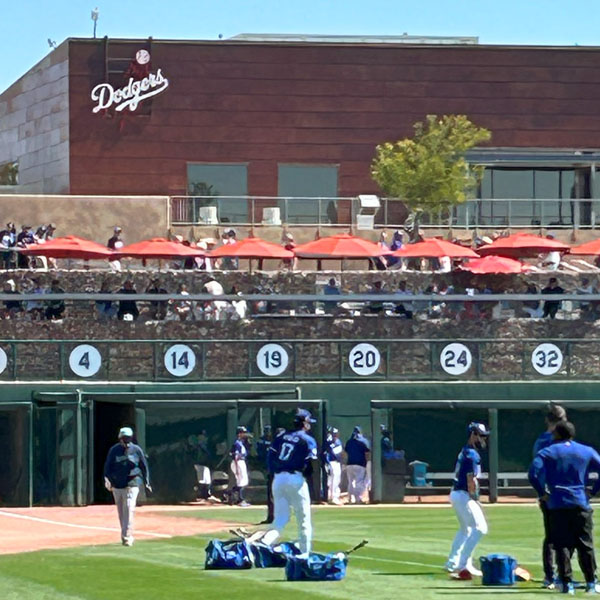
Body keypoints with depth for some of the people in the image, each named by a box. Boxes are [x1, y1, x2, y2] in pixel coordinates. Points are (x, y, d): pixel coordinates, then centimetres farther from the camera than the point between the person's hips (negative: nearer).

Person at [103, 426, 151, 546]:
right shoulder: (114, 450, 4)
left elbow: (144, 466, 9)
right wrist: (107, 479, -10)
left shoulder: (136, 450, 2)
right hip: (117, 485, 3)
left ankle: (127, 537, -19)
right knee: (121, 512, 8)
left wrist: (146, 482, 8)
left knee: (128, 509, -15)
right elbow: (108, 466, 4)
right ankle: (127, 536, 21)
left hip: (132, 484, -3)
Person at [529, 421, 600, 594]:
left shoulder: (547, 452, 2)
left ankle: (567, 583, -3)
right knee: (586, 546, 9)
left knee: (562, 546, 2)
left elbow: (533, 474, -12)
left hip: (557, 504, -1)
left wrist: (542, 493, -1)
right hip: (581, 504, 1)